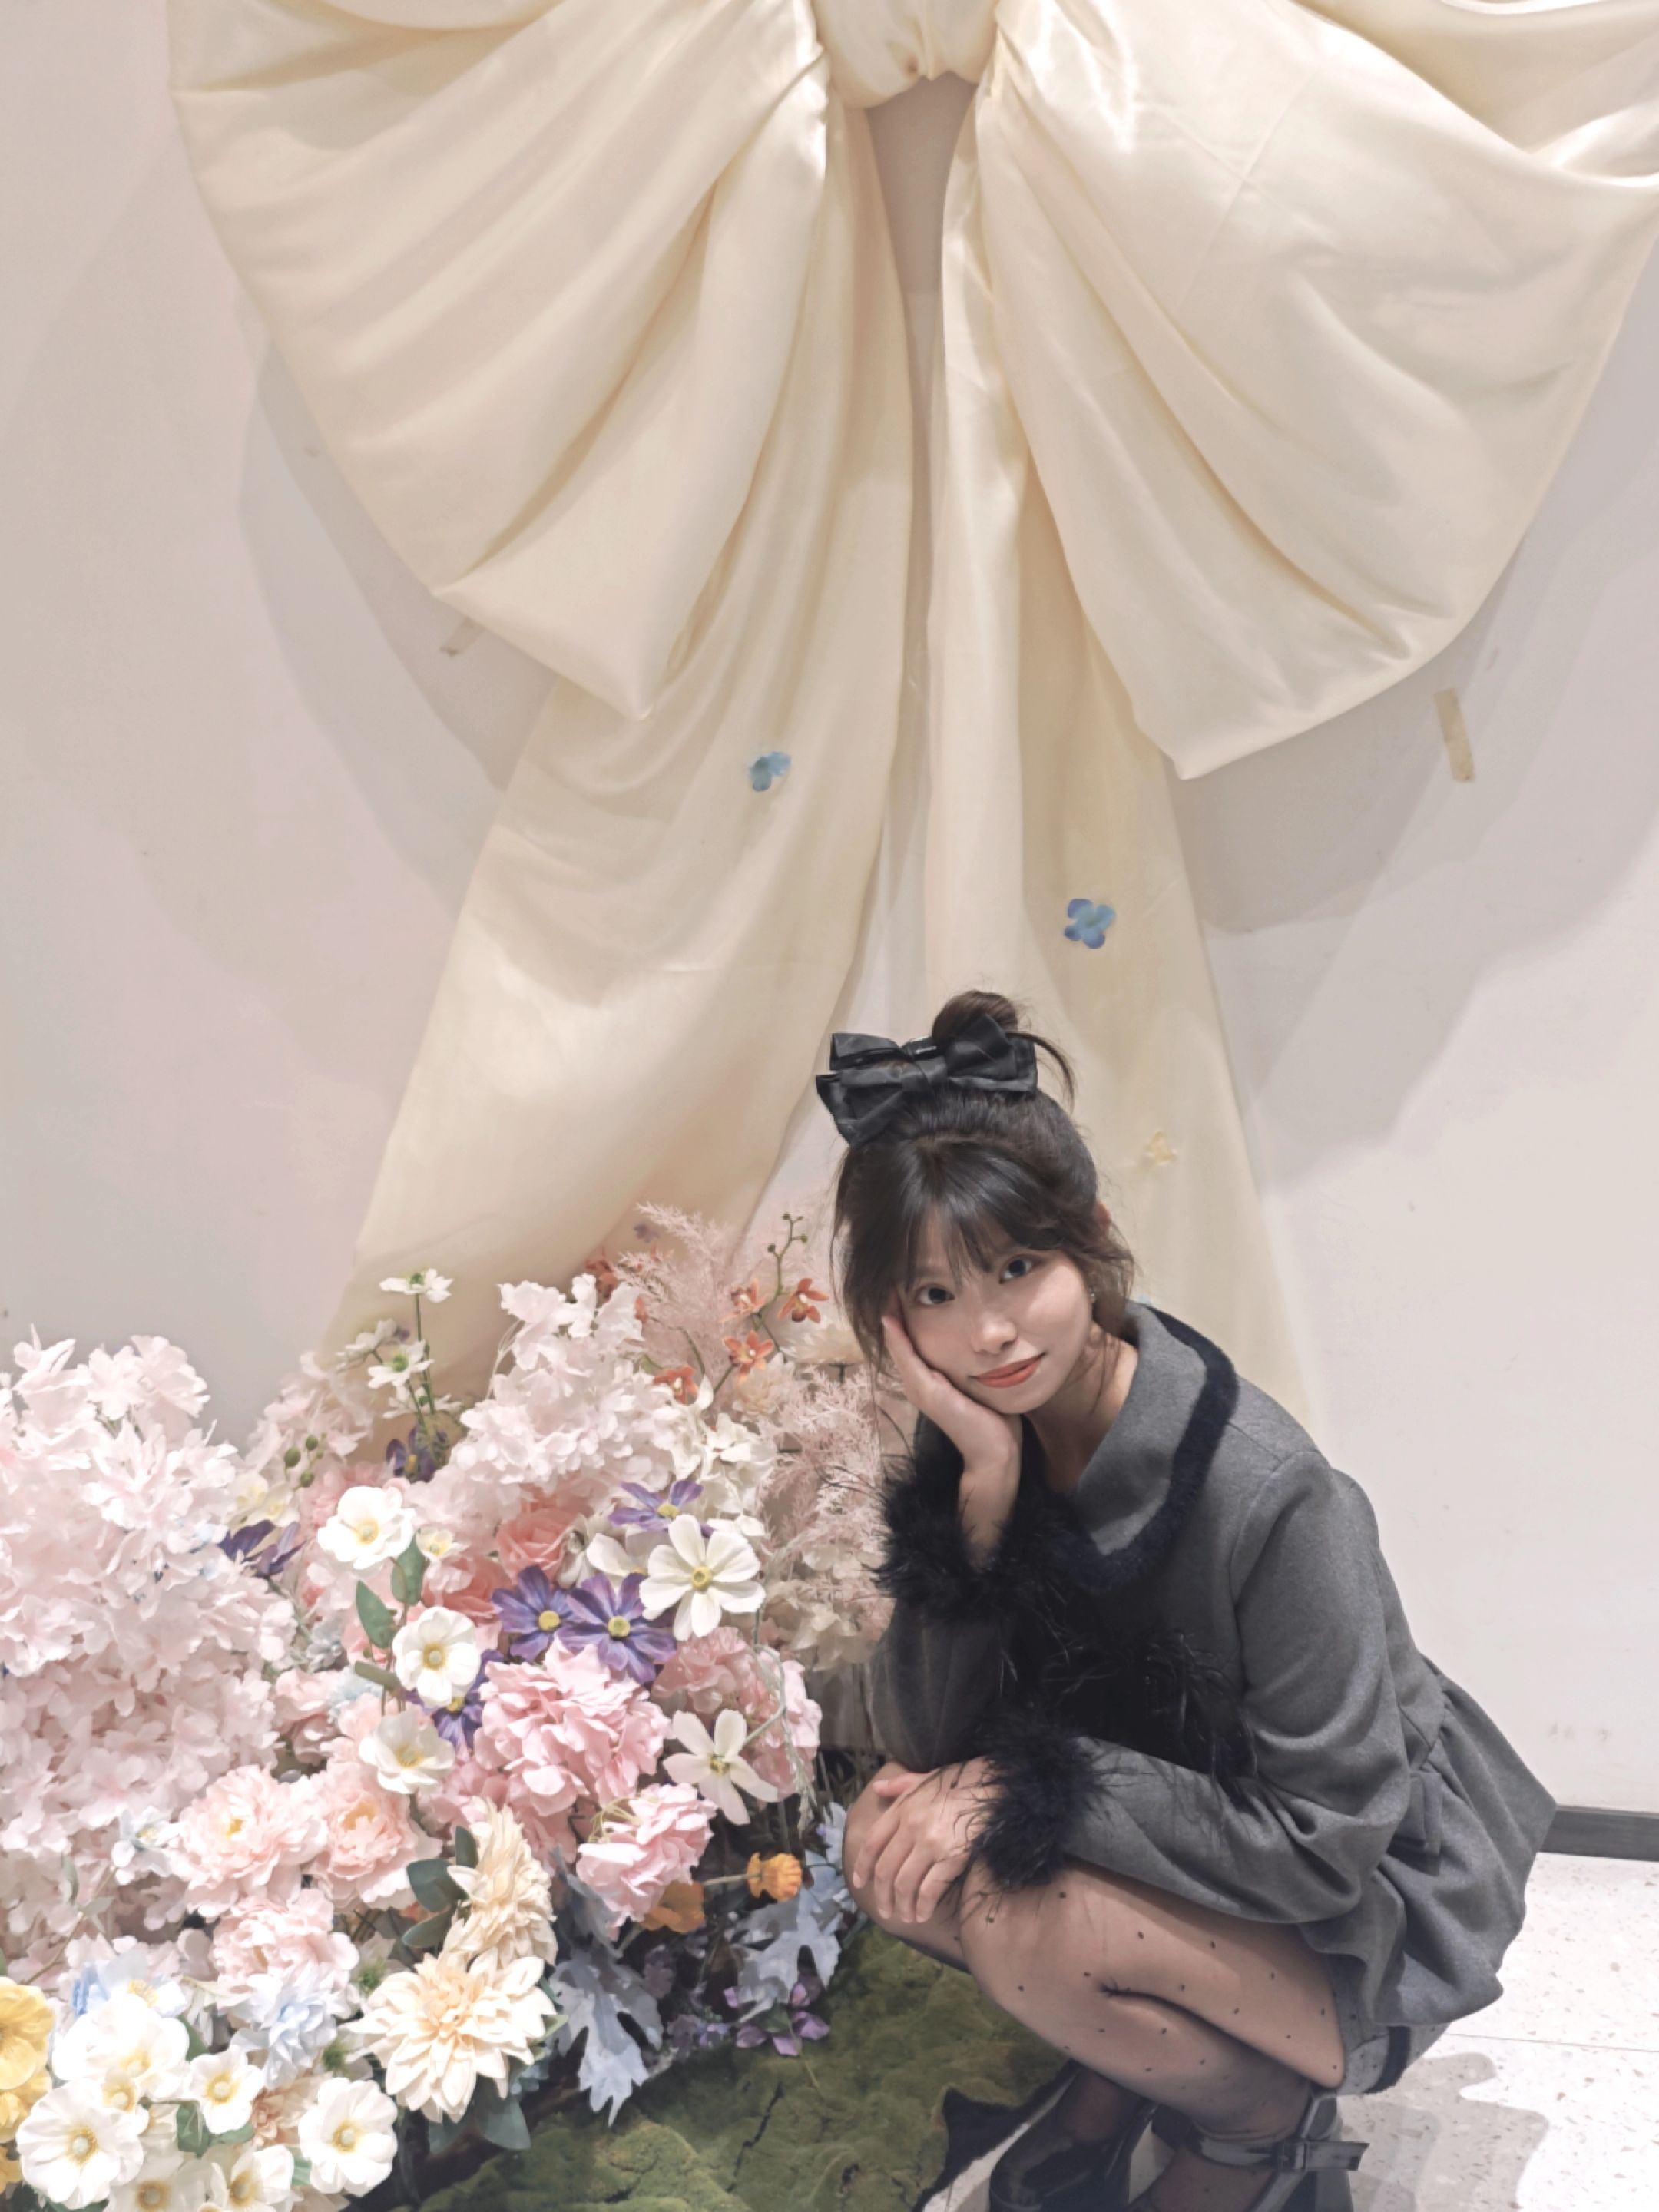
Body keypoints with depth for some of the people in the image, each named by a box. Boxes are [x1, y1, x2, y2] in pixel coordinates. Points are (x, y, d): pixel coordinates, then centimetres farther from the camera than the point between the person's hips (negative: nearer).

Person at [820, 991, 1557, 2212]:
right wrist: (982, 1490, -27)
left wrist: (1027, 1789, -28)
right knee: (892, 1844, -16)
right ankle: (1123, 2069, 9)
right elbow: (926, 1742, -13)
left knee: (1022, 1915, -28)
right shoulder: (982, 1438, -12)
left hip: (1364, 1914, -6)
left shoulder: (1272, 1496, -31)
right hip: (1175, 1831, 6)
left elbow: (1327, 1845, -26)